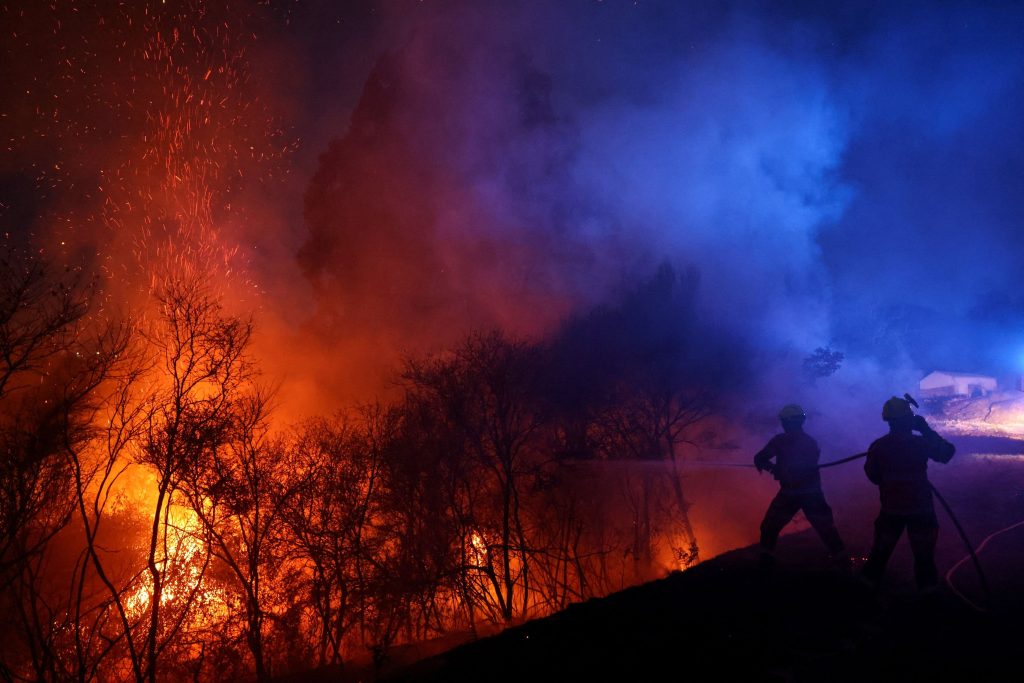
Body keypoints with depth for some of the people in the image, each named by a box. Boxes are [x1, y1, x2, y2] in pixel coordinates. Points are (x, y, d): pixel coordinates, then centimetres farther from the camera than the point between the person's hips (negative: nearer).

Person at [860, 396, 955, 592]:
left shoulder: (878, 446, -10)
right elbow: (947, 452, 0)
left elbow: (872, 475, 1)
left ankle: (871, 577, 25)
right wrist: (927, 429, 1)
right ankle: (926, 582, 23)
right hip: (920, 506, -2)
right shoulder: (921, 443, -17)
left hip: (891, 507, 2)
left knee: (883, 544, 18)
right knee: (923, 546, 15)